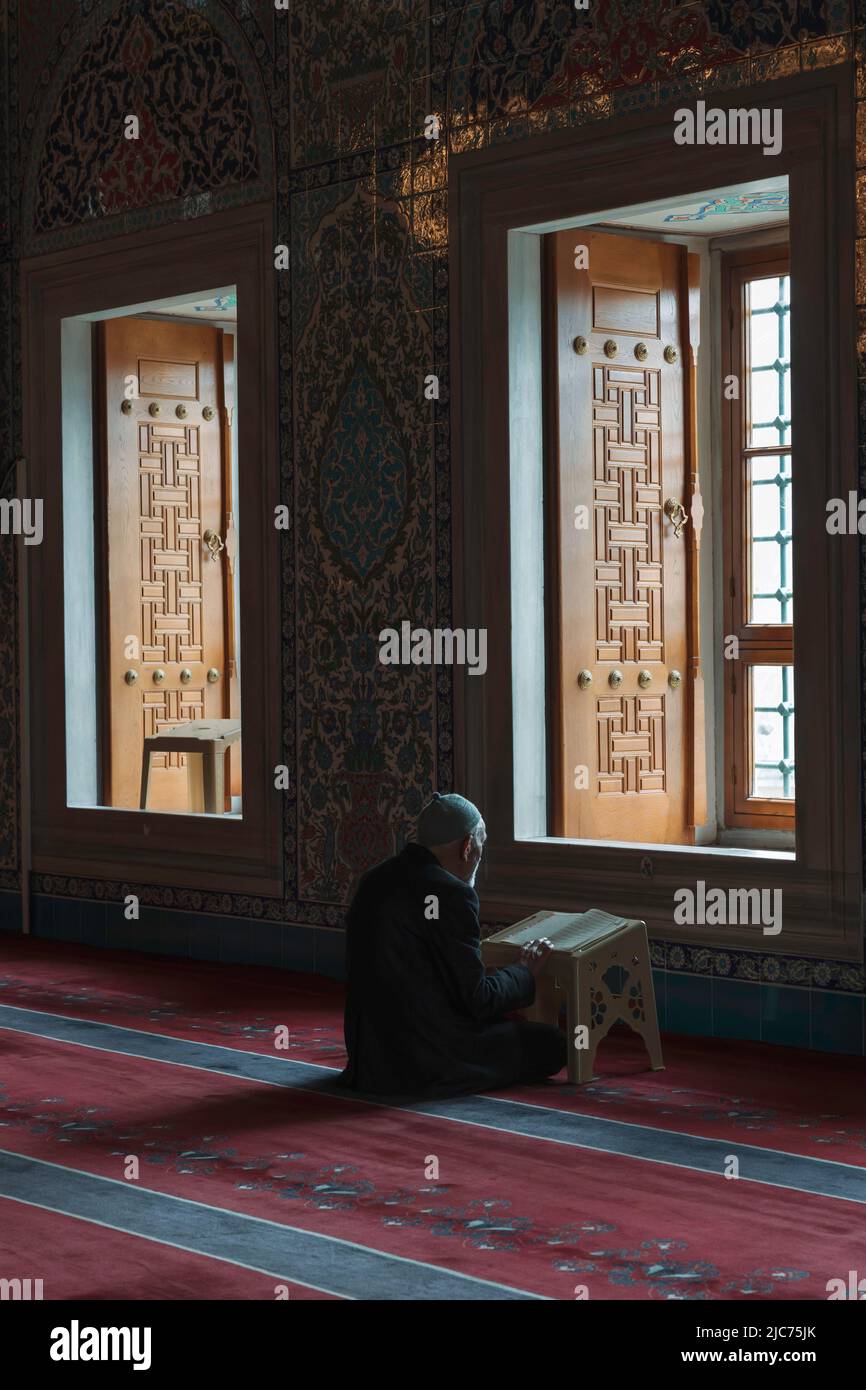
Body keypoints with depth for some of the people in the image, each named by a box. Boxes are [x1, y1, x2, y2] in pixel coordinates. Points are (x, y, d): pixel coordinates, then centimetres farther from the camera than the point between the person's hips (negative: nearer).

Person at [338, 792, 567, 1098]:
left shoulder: (374, 880, 7)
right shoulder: (451, 893, -18)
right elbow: (477, 1000, -15)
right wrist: (525, 972, 4)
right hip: (424, 1057, -9)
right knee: (551, 1043, 4)